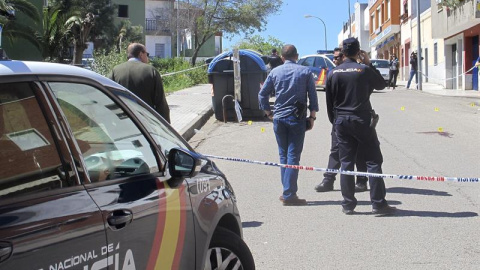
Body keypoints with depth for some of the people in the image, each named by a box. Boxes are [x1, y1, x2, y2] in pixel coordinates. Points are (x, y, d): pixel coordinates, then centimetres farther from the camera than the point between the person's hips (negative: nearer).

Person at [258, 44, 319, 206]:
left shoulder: (275, 72, 5)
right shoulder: (305, 72, 1)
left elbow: (262, 94, 6)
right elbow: (313, 96, 0)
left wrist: (268, 113, 14)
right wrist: (312, 116, 6)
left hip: (279, 118, 2)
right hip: (297, 119, -2)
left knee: (283, 155, 12)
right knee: (293, 156, -3)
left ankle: (288, 191, 14)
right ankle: (289, 194, -8)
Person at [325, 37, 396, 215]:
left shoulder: (333, 74, 2)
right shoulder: (364, 70, -9)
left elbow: (329, 101, 6)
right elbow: (381, 85, 8)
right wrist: (369, 64, 10)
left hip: (341, 122, 4)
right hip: (362, 120, -3)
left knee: (346, 163, 8)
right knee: (373, 161, 3)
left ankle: (348, 204, 9)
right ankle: (378, 203, 0)